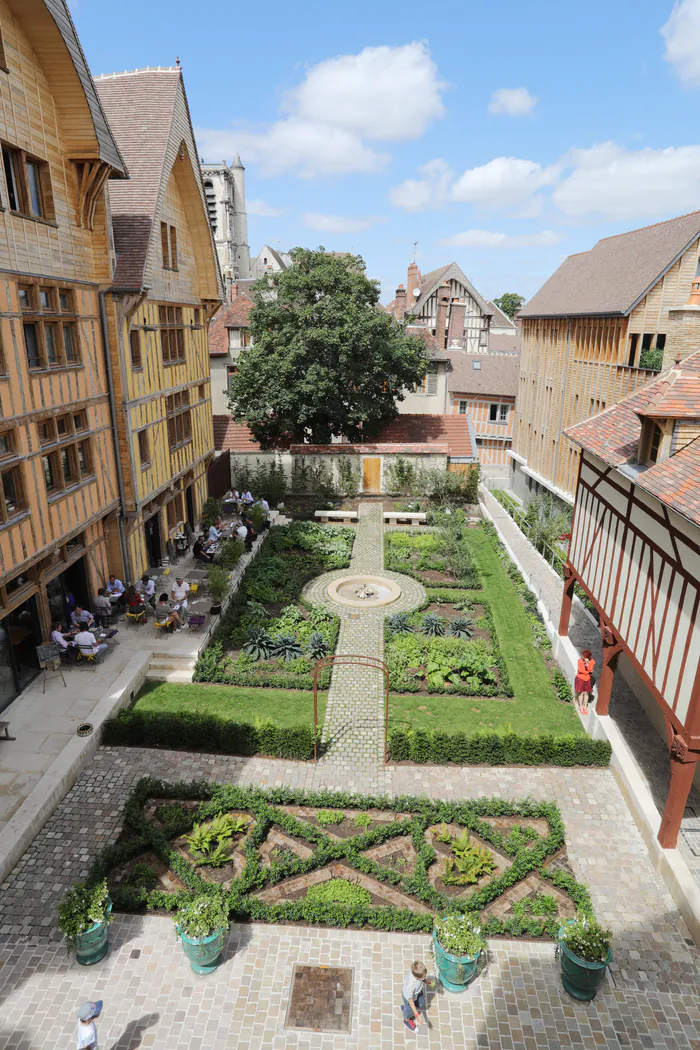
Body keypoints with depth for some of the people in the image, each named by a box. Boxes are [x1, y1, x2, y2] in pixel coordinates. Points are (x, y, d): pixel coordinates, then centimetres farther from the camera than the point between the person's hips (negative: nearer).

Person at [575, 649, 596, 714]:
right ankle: (581, 707, 19)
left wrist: (587, 663, -30)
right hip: (580, 678, -2)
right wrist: (588, 672, -13)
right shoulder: (580, 660, -14)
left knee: (586, 693, 9)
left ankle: (585, 707, 24)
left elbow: (590, 669, -20)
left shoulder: (592, 661, -9)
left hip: (588, 679, 2)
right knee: (581, 693, 5)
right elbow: (580, 670, -19)